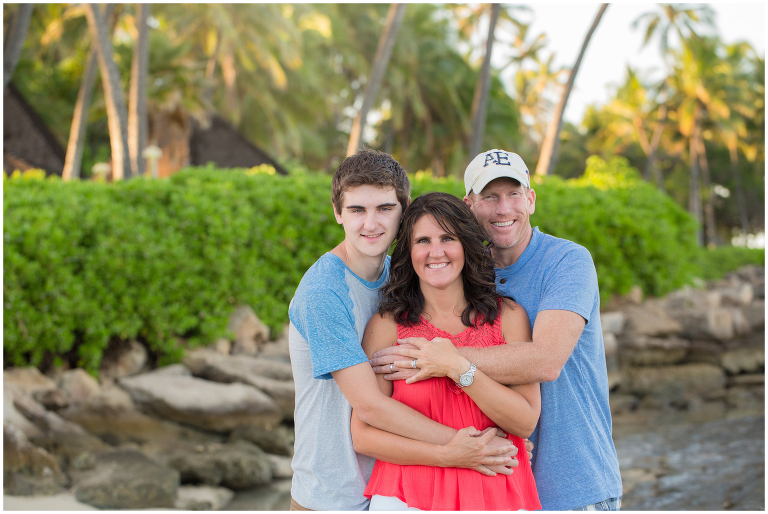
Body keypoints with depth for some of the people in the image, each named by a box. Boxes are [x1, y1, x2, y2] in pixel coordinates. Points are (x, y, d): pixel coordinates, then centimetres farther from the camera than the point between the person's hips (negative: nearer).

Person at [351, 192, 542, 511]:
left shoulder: (508, 317, 1)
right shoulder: (386, 325, -3)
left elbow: (525, 422, -6)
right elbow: (362, 435, -6)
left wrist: (459, 368, -16)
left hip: (495, 496, 1)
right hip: (408, 495, -1)